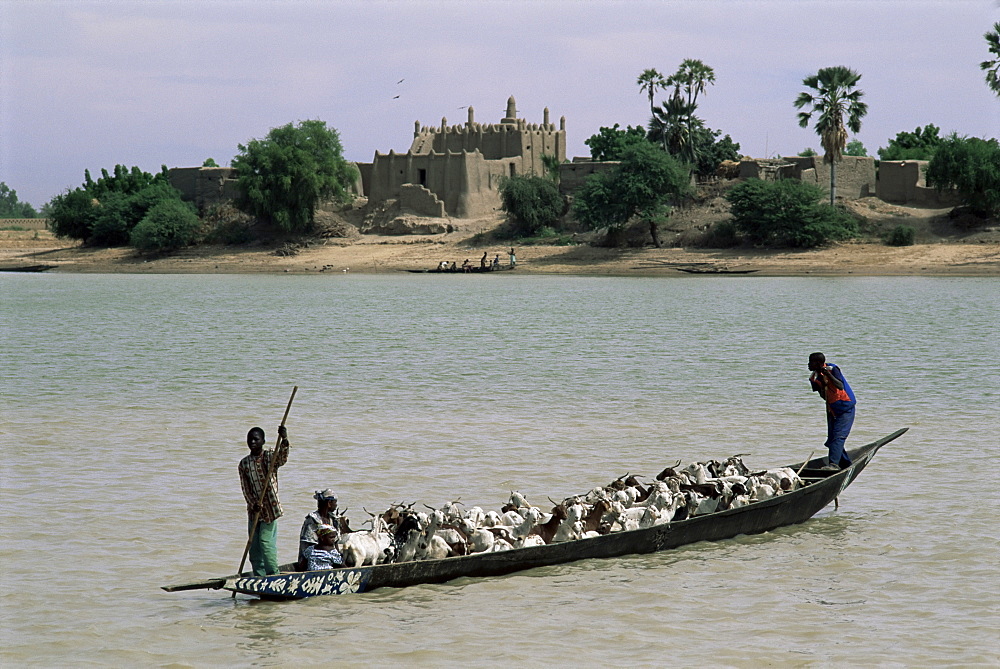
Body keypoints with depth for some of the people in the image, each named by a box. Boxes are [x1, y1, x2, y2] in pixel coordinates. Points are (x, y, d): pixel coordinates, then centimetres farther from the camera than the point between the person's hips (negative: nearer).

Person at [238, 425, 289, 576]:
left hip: (269, 506, -4)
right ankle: (259, 576, 14)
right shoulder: (244, 463, 6)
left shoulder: (269, 456, -4)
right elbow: (245, 487, 2)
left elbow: (282, 458, -27)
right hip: (253, 509, 4)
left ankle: (273, 574, -3)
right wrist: (253, 503, -14)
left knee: (265, 541, -11)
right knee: (254, 544, 6)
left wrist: (284, 441, -45)